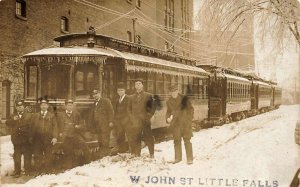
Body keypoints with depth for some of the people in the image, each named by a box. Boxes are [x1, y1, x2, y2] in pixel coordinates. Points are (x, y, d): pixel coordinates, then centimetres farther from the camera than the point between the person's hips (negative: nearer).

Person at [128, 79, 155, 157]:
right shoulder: (132, 97, 13)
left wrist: (148, 117, -7)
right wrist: (132, 118, 4)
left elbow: (152, 108, 4)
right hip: (136, 122, 2)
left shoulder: (148, 96, 5)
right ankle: (136, 156, 6)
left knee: (148, 138, 2)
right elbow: (129, 108, 17)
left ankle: (152, 155, 13)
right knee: (136, 139, 0)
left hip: (145, 121, -2)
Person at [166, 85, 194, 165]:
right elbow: (168, 112, 17)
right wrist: (168, 118, -3)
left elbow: (190, 109, -1)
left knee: (187, 140, -2)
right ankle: (178, 157, 27)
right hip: (175, 124, 4)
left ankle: (189, 159, 5)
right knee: (177, 141, 13)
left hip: (185, 123, -4)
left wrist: (189, 119, -9)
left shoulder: (184, 99, -6)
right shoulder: (169, 102, 6)